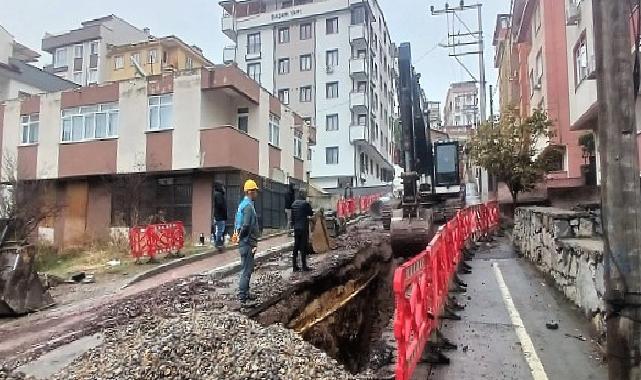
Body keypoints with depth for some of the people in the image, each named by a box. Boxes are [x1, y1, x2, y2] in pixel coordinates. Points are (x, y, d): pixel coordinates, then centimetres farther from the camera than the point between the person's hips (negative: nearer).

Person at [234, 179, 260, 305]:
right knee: (246, 270, -5)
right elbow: (246, 225, -27)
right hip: (247, 243, -10)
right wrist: (241, 236, -12)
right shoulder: (248, 206, -18)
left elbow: (237, 223, 19)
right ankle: (242, 297, 0)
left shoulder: (243, 204, 13)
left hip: (245, 243, 10)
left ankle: (245, 293, 28)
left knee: (247, 269, 18)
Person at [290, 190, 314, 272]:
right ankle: (304, 266, 1)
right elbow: (311, 214, -3)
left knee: (296, 246, 10)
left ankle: (295, 266, 14)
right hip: (304, 228, -6)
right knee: (303, 247, -2)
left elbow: (292, 216, 13)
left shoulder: (294, 204, 7)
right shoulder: (306, 203, -13)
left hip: (296, 228, 6)